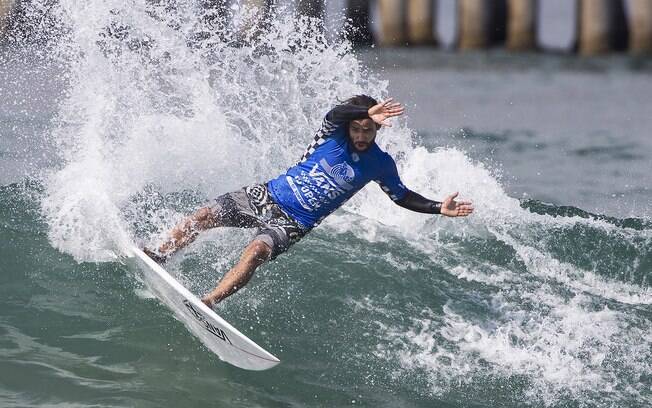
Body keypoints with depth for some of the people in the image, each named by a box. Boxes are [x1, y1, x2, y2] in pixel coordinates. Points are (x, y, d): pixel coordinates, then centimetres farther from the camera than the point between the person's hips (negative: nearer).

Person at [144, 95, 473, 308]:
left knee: (257, 251, -30)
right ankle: (159, 257, -2)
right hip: (267, 195, 2)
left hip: (294, 223, -2)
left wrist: (438, 209, 2)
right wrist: (367, 111, -48)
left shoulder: (380, 164, -1)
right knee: (204, 216, -13)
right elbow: (336, 113, -30)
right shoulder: (334, 134, -6)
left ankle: (209, 302, -41)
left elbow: (403, 197, 13)